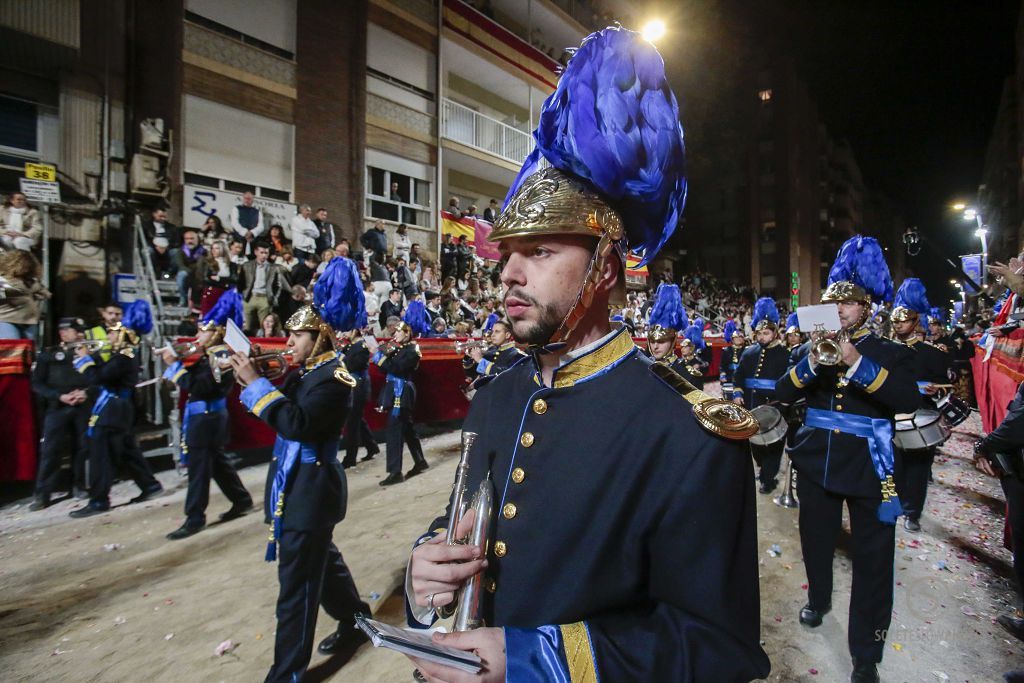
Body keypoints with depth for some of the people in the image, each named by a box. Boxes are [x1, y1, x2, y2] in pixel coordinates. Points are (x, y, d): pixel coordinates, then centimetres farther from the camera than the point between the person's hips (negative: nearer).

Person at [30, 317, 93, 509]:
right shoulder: (48, 354, 6)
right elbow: (37, 384, 1)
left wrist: (86, 393, -10)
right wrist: (59, 396, -12)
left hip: (84, 407, 2)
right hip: (57, 407, -1)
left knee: (82, 448, 5)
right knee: (50, 450, -5)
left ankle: (79, 486, 18)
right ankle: (42, 494, 1)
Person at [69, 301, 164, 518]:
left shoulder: (123, 357, -18)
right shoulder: (126, 353, 13)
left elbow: (99, 378, -22)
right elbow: (106, 373, 18)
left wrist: (85, 359, -8)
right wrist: (92, 356, 8)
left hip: (111, 411, -10)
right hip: (120, 410, 10)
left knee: (100, 454, -4)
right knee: (128, 450, 16)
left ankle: (99, 501, 2)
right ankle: (150, 485, 22)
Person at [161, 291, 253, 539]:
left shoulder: (220, 356, -18)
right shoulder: (212, 354, 12)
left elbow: (197, 386, -25)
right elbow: (196, 379, 12)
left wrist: (174, 365, -20)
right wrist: (178, 362, 1)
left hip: (206, 417, -10)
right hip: (207, 416, 10)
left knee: (199, 466, -3)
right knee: (217, 461, 17)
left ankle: (195, 518, 7)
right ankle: (242, 500, 27)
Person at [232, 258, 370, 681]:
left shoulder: (334, 377, -19)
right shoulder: (306, 372, 11)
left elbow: (297, 424, -29)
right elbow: (282, 414, 11)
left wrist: (256, 384, -23)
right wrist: (252, 380, -1)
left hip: (311, 490, -10)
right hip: (296, 485, 10)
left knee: (298, 582, 1)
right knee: (322, 561, 24)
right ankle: (356, 621, 43)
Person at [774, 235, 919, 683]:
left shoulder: (890, 353, -2)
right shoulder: (812, 346, 5)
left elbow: (909, 401, -19)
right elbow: (782, 394, -4)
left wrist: (858, 364, -28)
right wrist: (809, 364, -21)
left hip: (869, 468, -3)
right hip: (817, 462, 3)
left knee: (873, 559, 0)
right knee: (816, 541, 18)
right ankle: (818, 601, 44)